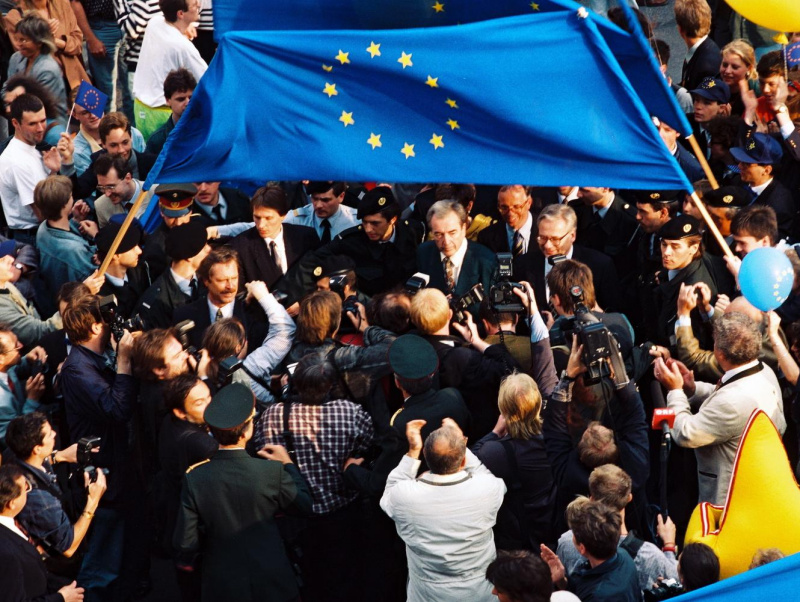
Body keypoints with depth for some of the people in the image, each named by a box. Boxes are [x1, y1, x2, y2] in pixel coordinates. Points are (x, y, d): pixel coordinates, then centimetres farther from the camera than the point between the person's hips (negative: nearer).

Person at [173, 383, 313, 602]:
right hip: (271, 583, 0)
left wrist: (186, 560, 10)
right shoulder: (272, 472, -19)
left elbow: (185, 543, -13)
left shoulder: (195, 479, -18)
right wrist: (288, 464, 11)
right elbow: (305, 504, -2)